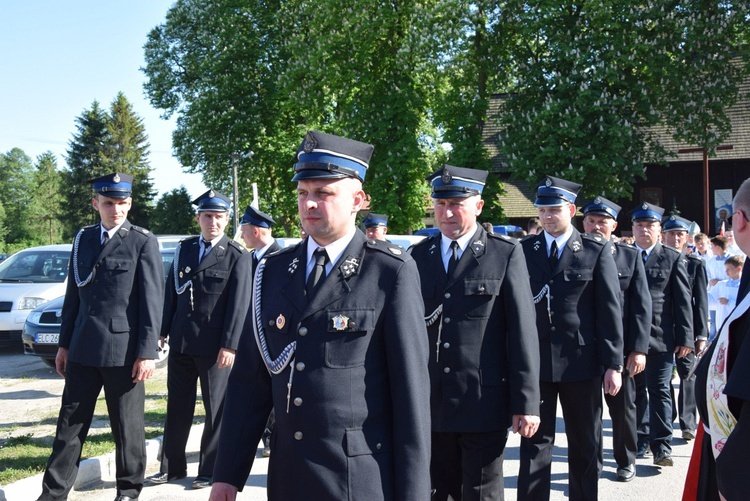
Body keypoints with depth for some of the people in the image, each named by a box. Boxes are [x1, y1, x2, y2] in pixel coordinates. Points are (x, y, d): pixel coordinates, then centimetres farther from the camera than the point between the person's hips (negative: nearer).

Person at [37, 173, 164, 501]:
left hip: (123, 350, -4)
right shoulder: (83, 239, 11)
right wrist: (64, 344, 13)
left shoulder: (143, 242, -4)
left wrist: (146, 352, -12)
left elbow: (152, 301, -8)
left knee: (127, 427, 7)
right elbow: (73, 295, 15)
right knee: (70, 424, 10)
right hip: (82, 350, 5)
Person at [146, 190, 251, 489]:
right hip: (180, 342, 5)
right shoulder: (184, 249, 10)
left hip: (214, 346, -5)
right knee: (177, 406, 12)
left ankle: (210, 470, 17)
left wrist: (229, 345, -15)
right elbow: (171, 292, 12)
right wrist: (163, 330, 6)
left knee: (217, 409, 6)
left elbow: (239, 304, -10)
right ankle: (172, 467, 24)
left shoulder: (237, 256, -5)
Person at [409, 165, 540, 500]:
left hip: (484, 403, -3)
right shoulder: (418, 256, 9)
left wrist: (526, 402, -9)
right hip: (430, 405, 3)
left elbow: (522, 330, -6)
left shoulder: (506, 254, -2)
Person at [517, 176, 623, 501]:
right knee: (535, 441, 5)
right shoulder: (524, 250, 5)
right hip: (534, 361, 1)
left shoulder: (597, 250, 0)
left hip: (581, 361, -1)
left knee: (585, 443, 11)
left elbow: (610, 309, -3)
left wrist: (613, 364, -7)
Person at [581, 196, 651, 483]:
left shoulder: (630, 256, 3)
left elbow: (642, 306, -1)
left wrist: (638, 349, -8)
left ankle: (626, 460, 31)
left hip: (619, 348, 0)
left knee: (623, 408, 12)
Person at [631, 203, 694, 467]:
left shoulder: (674, 258, 3)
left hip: (660, 338, -2)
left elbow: (683, 301, 0)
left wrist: (685, 338, -5)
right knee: (636, 392, 11)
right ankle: (641, 439, 23)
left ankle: (661, 446, 3)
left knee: (659, 391, -2)